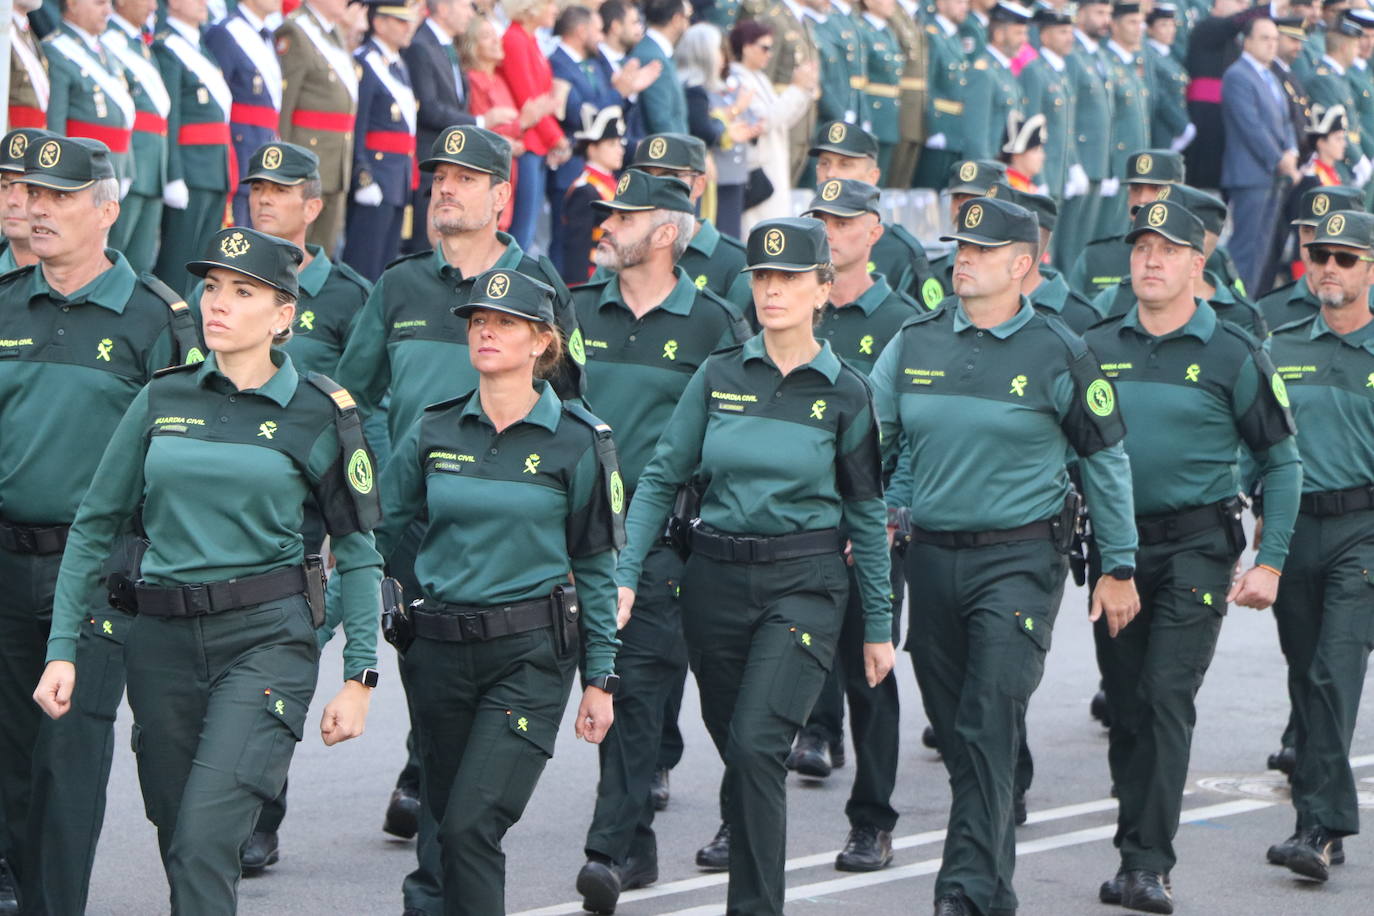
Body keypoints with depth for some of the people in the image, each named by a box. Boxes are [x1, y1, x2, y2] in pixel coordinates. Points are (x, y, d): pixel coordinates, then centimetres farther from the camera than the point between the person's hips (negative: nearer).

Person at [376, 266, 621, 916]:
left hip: (531, 653, -4)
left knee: (471, 824, -17)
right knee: (446, 825, 10)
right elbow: (377, 531, 14)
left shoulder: (576, 441, -3)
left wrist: (600, 679, 1)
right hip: (440, 648, 4)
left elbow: (596, 566, 2)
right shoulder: (434, 432, 5)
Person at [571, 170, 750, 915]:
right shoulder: (580, 312, 10)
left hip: (667, 533, -4)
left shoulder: (713, 324, 0)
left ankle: (610, 851, -13)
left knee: (641, 685, -10)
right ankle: (637, 843, 18)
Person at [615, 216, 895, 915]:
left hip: (805, 582, -3)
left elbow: (866, 513, 5)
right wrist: (625, 575, -3)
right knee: (736, 749, 9)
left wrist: (879, 625, 5)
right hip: (714, 576, 3)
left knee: (755, 746, -17)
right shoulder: (719, 377, 4)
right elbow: (661, 477, 6)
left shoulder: (844, 393, -1)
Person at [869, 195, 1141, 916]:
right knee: (954, 732, 10)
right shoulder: (915, 343, 5)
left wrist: (1119, 567, 4)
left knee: (989, 727, -14)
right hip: (932, 554, 5)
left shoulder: (1057, 354, -4)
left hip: (1021, 560, -4)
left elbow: (1106, 459, 4)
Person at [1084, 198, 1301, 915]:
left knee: (1167, 698, -12)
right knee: (1125, 705, 8)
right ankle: (1135, 851, 17)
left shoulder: (1234, 356, -3)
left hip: (1196, 548, -4)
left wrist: (1270, 562, -6)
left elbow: (1282, 463, 0)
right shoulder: (1096, 348, 6)